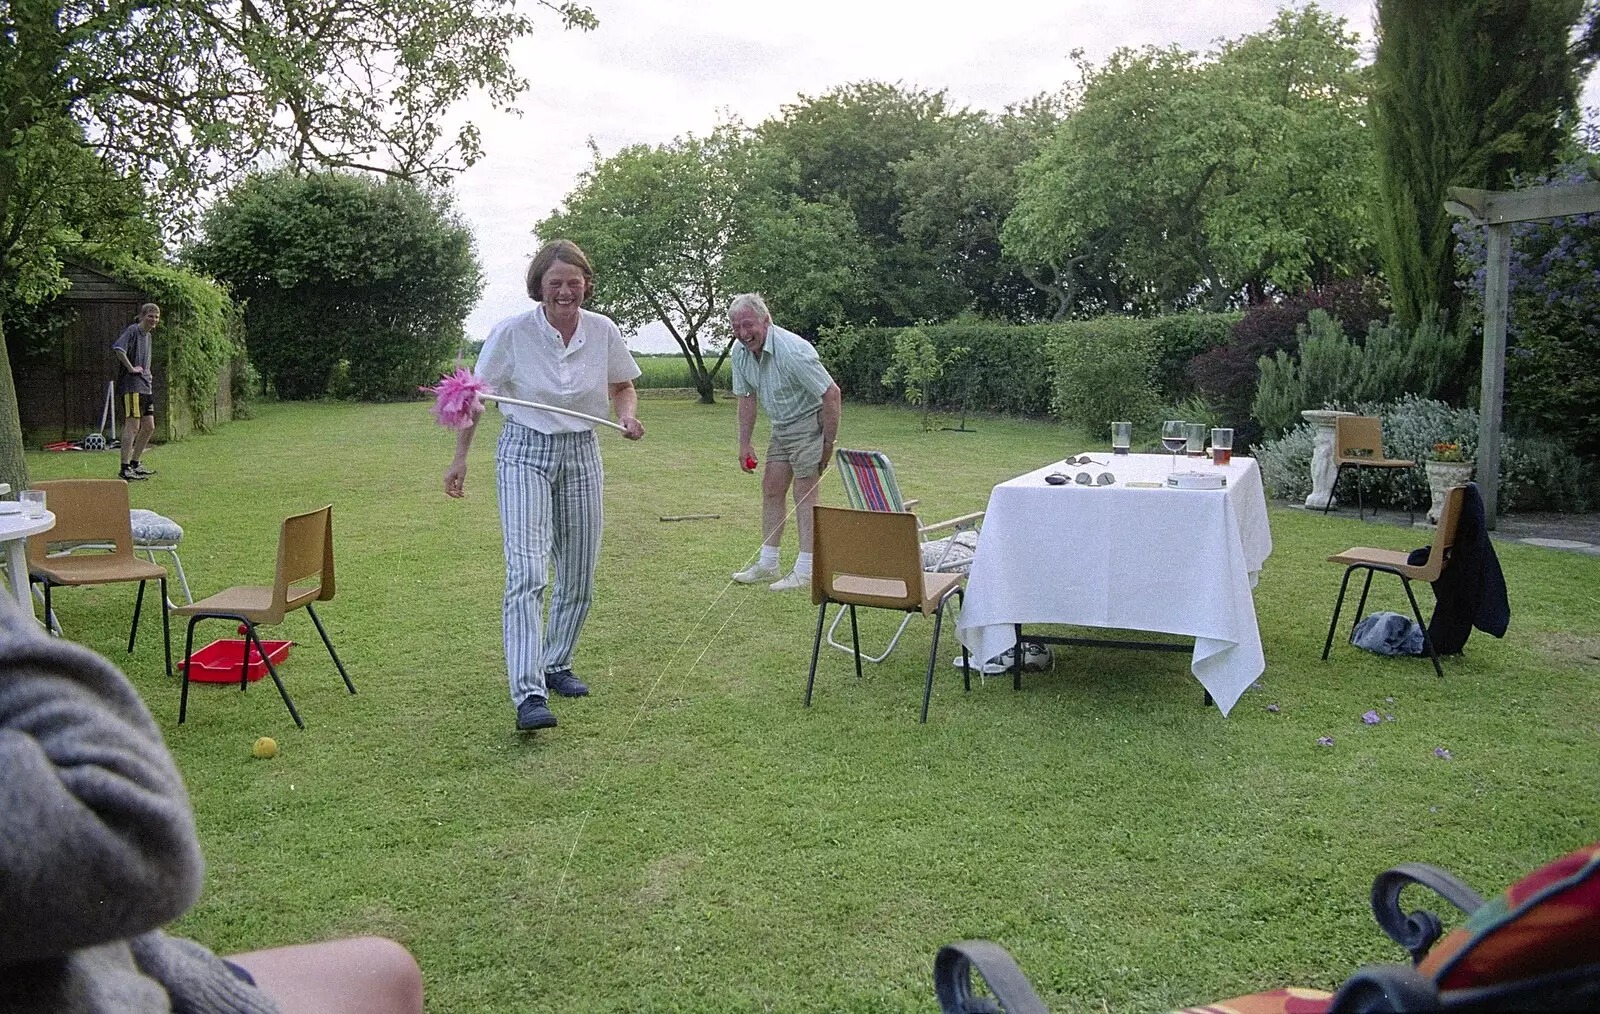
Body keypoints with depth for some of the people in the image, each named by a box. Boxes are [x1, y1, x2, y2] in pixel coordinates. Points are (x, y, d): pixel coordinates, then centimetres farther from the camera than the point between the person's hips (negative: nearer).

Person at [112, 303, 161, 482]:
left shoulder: (147, 335, 19)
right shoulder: (132, 330, -9)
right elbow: (117, 348, -27)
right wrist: (131, 368, -21)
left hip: (145, 386, 9)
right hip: (131, 385, -9)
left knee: (149, 427, 12)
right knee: (132, 426, -11)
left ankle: (135, 464, 23)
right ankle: (125, 469, -9)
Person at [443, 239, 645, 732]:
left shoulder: (603, 331, -3)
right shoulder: (512, 332, -12)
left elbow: (623, 385, 13)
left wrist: (627, 414, -8)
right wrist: (460, 457, -1)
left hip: (581, 455, 4)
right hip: (524, 454, -4)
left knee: (578, 576, 10)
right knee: (527, 571, -17)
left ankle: (556, 665, 31)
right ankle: (528, 694, -19)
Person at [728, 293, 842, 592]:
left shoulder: (792, 351, -28)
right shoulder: (740, 351, -4)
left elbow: (831, 394, -25)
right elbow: (746, 397, 9)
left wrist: (828, 444, -20)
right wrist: (744, 444, 6)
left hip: (809, 422, -8)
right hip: (780, 426, 8)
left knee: (805, 492, -7)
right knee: (771, 489, 9)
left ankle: (805, 571, -1)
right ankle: (768, 563, 18)